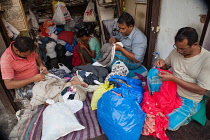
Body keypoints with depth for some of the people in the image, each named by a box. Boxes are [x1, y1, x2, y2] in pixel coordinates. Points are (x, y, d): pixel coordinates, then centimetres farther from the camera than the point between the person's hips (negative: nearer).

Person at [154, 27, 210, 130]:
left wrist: (173, 78, -28)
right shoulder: (176, 51, -6)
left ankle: (184, 117, 15)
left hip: (188, 100, -5)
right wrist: (162, 63, -14)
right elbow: (166, 66, 12)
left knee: (169, 125, -18)